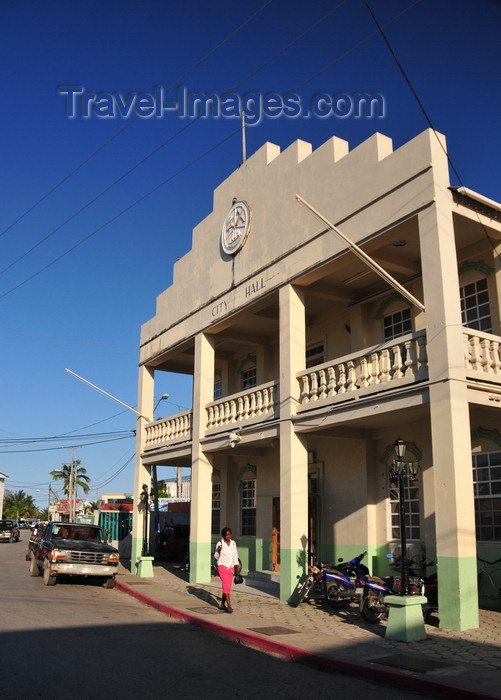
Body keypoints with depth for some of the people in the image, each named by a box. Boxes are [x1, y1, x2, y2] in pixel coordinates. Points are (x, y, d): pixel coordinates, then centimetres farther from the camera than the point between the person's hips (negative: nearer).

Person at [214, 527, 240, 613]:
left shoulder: (233, 543, 5)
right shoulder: (220, 544, -10)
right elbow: (216, 557, -4)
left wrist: (237, 566, 13)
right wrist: (218, 551, -24)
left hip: (230, 568, 6)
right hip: (222, 567, -6)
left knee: (227, 587, 9)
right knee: (226, 585, -16)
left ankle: (222, 604, 22)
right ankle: (229, 606, -17)